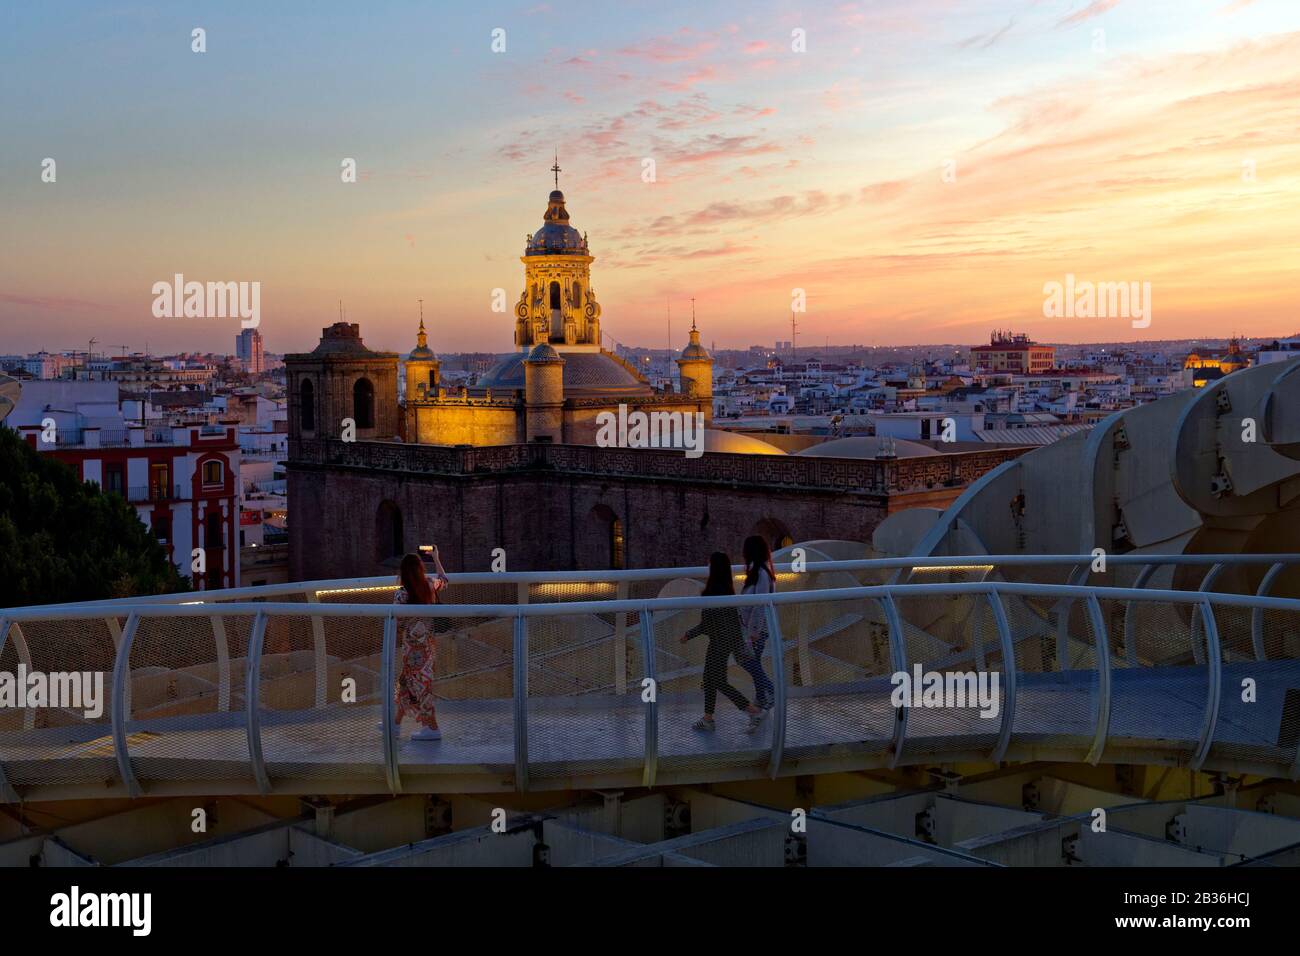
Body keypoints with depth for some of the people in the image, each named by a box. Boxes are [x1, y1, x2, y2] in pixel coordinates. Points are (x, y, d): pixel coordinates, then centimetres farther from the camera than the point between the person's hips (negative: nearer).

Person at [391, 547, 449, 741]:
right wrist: (436, 558, 32)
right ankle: (397, 723, 29)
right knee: (405, 682, 18)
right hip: (428, 642, 7)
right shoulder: (430, 586, -2)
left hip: (412, 645, -7)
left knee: (417, 685, 1)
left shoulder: (401, 594, -17)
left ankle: (432, 728, 1)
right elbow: (443, 578, 21)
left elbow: (397, 623, -15)